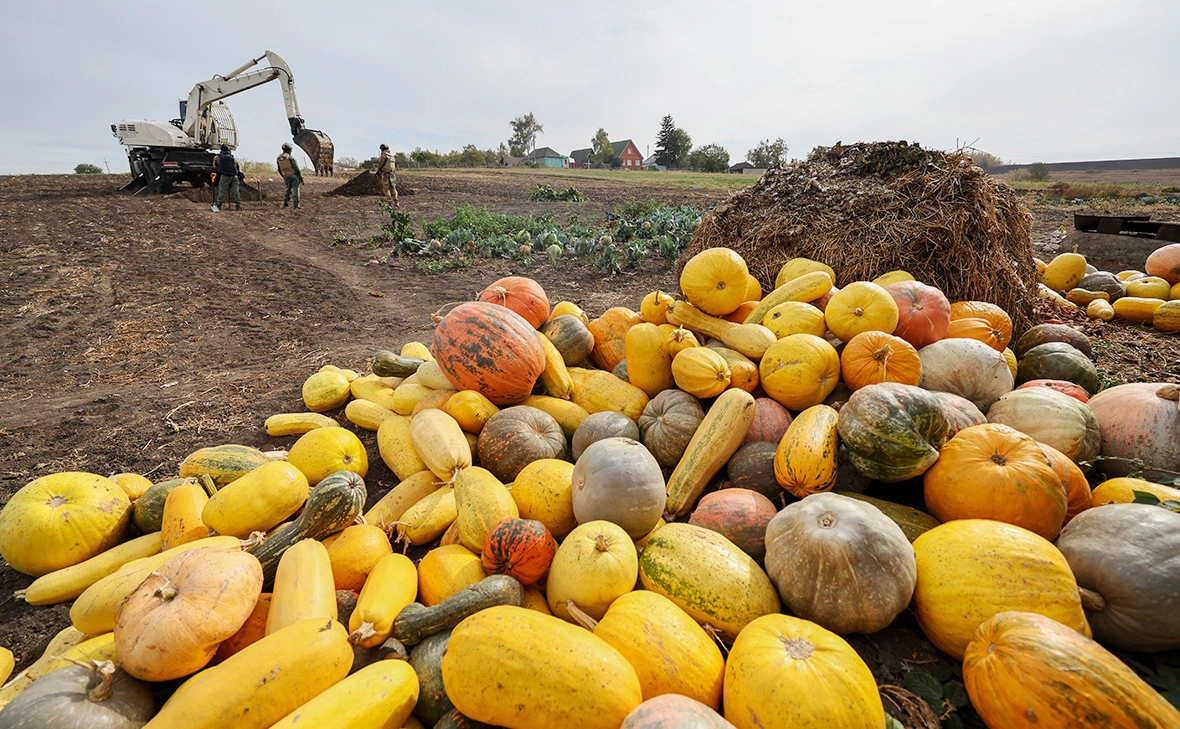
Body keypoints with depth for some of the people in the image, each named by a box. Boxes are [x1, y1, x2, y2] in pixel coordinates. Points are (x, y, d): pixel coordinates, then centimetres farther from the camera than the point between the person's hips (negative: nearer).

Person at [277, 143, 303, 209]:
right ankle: (296, 206, -3)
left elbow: (279, 170, 11)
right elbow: (297, 169, -16)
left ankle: (285, 202, 10)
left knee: (288, 189, 22)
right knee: (295, 190, -1)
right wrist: (301, 178, -10)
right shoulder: (290, 158, -15)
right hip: (294, 176, -5)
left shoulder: (278, 158, 4)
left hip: (286, 176, 5)